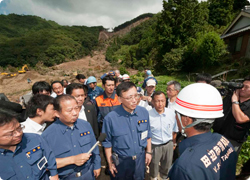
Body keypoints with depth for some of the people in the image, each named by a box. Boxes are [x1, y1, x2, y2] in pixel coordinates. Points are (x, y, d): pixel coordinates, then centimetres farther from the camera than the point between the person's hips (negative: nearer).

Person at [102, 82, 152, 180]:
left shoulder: (144, 112, -12)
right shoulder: (110, 118, -23)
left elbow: (148, 134, 3)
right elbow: (107, 142, -9)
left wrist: (148, 152, 8)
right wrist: (110, 163, -3)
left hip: (140, 158, 3)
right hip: (121, 161, -2)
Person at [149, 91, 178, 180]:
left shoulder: (171, 113, -12)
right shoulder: (148, 115, -23)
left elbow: (174, 130, 4)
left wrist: (174, 143, 13)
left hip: (168, 144, 3)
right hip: (154, 146, -2)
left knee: (167, 166, 24)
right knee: (153, 165, 22)